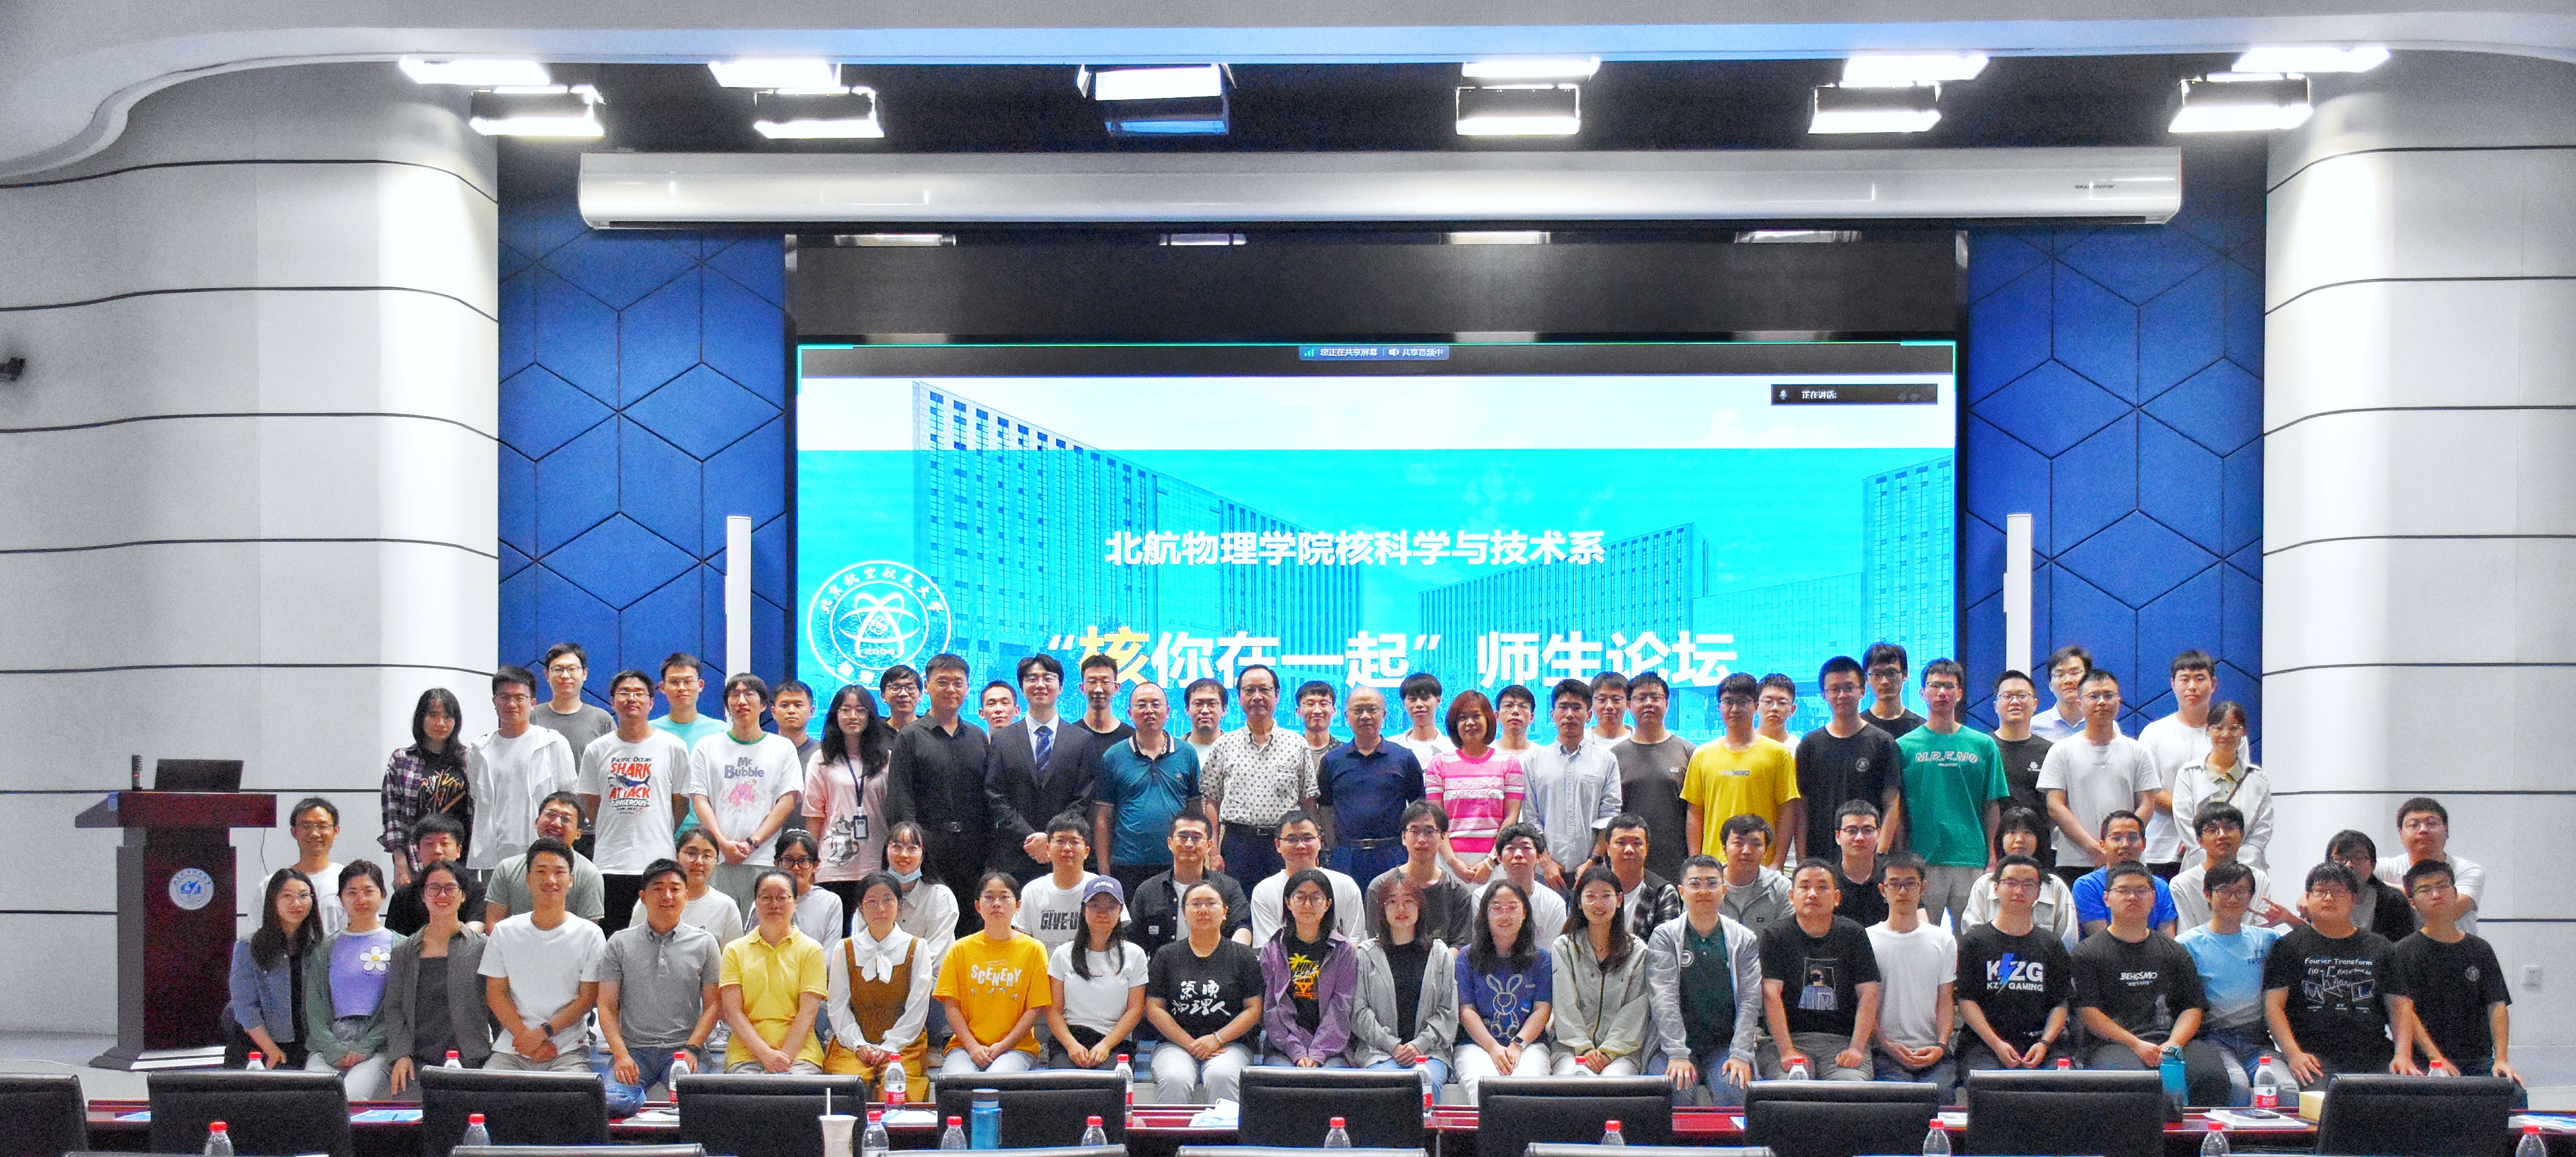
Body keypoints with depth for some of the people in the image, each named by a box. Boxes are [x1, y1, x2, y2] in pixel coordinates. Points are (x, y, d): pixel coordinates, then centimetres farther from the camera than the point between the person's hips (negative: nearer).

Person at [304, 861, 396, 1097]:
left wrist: (363, 1049, -11)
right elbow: (314, 1006, 10)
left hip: (377, 1045, -2)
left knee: (351, 1098, -31)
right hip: (327, 1044, 2)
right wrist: (334, 1050, -7)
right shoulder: (327, 948, 18)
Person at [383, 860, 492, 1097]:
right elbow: (393, 1008, 13)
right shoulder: (404, 951, 15)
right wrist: (401, 1054, -1)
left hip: (468, 1060, -2)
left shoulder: (481, 947, 6)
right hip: (417, 1063, 2)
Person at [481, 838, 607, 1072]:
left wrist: (542, 1032, -11)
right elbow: (495, 993, 6)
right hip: (511, 1050, 2)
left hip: (569, 1051, -2)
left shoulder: (590, 935, 4)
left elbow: (588, 998, 0)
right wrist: (526, 1036, -8)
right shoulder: (504, 933, 10)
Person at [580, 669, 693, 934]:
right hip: (609, 863, 2)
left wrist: (659, 837, 8)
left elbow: (681, 802, 9)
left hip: (657, 862, -2)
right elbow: (590, 803, 16)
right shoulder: (597, 750, 9)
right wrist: (615, 833, 13)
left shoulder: (674, 747, 3)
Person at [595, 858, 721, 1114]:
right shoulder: (620, 943, 10)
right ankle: (639, 1092, -4)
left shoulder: (704, 943, 9)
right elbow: (607, 1006, 6)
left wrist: (691, 1049, -8)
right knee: (612, 1101, -29)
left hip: (684, 1048, 0)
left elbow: (713, 1004, 7)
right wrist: (621, 1054, -9)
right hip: (633, 1048, 0)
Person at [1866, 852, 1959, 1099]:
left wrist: (1941, 1046, -5)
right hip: (1886, 1053, -2)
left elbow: (1946, 1000, 11)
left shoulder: (1944, 940, 15)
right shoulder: (1867, 940, 8)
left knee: (1940, 1092, -28)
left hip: (1933, 1052, 2)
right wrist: (1888, 1046, -10)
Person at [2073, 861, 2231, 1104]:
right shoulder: (2087, 953, 11)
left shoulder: (2174, 951, 23)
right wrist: (2136, 1045, -11)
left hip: (2172, 1040, 4)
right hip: (2112, 1043, -3)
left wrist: (2173, 1044, -6)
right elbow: (2087, 1011, 0)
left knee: (2212, 1075, -29)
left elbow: (2193, 1007, 16)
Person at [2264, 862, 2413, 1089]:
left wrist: (2402, 1055, -2)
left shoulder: (2379, 947, 19)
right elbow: (2274, 1005, 2)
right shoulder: (2288, 946, 10)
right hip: (2314, 1057, -3)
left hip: (2375, 1056, 3)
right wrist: (2294, 1054, -13)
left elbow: (2400, 1006, 15)